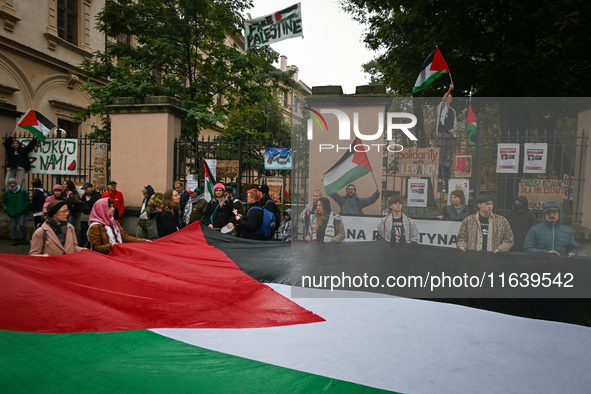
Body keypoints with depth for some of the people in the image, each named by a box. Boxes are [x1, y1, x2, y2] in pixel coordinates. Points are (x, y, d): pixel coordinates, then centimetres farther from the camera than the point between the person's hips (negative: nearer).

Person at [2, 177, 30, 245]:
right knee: (13, 227, 5)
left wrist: (24, 209, -5)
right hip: (11, 213, 3)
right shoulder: (7, 193, 6)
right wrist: (6, 209, 1)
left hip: (21, 212, -2)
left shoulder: (22, 191, 0)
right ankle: (15, 239, 16)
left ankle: (23, 238, 6)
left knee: (21, 225, -10)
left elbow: (27, 201, 6)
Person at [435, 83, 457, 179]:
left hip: (450, 135, 5)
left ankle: (447, 175, 8)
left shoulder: (453, 110, 20)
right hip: (441, 134, -5)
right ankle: (439, 175, -7)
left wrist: (454, 129, 3)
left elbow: (455, 122, 24)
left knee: (449, 157, 3)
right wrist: (450, 89, -25)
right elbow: (443, 100, -15)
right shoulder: (441, 107, 6)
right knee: (440, 155, -9)